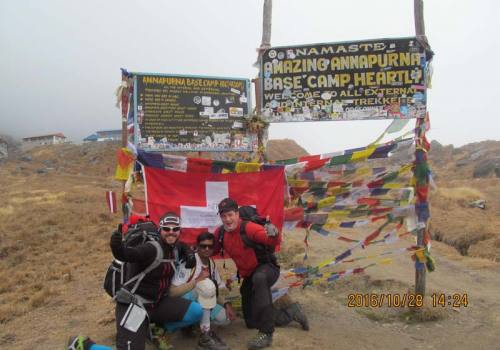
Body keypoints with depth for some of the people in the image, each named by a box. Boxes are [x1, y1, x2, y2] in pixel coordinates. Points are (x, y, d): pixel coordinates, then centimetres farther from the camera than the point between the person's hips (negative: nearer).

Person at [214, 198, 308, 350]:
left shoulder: (248, 227, -26)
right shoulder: (220, 233, -7)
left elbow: (273, 241, -39)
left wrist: (273, 235, -62)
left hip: (267, 268, -7)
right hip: (248, 277, 7)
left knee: (259, 278, -45)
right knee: (251, 323, 12)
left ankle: (266, 333, -36)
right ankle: (291, 313, 31)